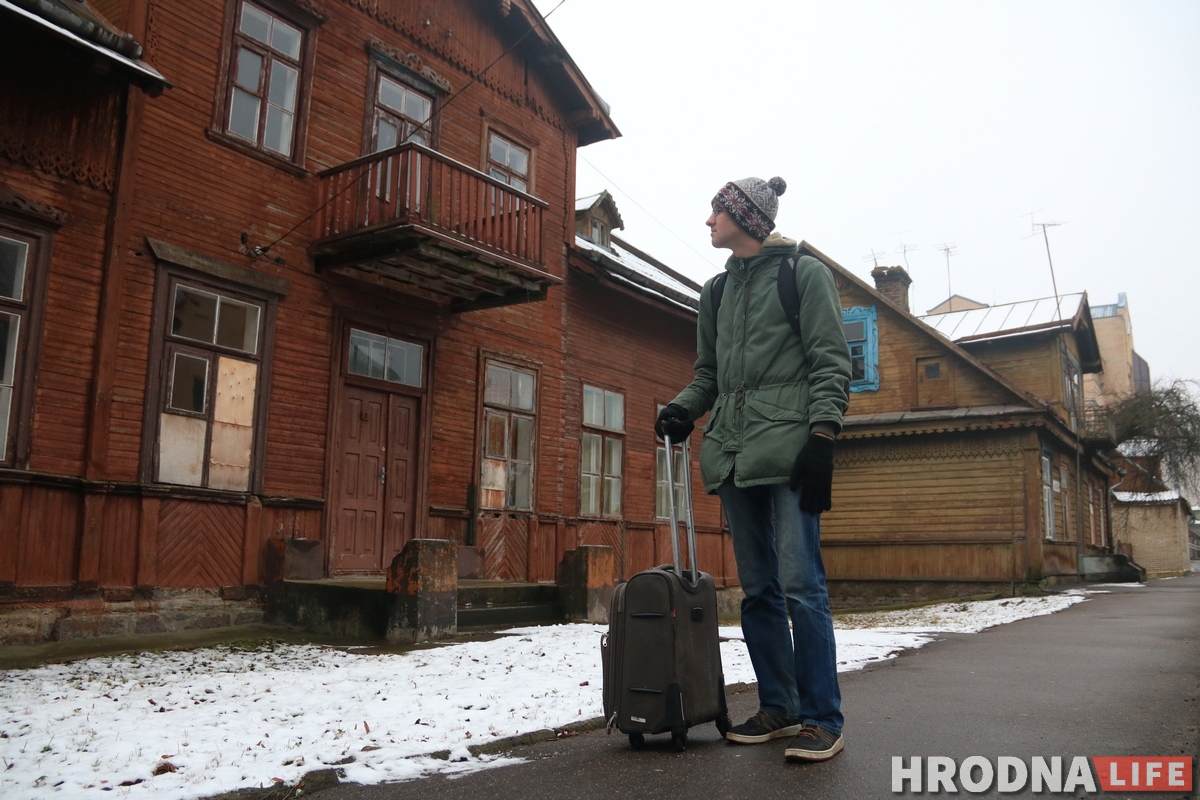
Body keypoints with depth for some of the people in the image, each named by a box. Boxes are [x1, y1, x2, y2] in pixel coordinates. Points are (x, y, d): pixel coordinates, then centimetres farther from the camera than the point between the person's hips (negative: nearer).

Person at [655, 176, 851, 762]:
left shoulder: (804, 273, 3)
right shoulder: (717, 290, 21)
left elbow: (831, 362, -4)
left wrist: (822, 437, -15)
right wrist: (683, 407, 3)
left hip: (788, 445, -6)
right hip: (733, 450, 6)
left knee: (800, 583, -11)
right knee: (757, 588, 8)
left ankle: (821, 719, -1)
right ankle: (778, 707, 18)